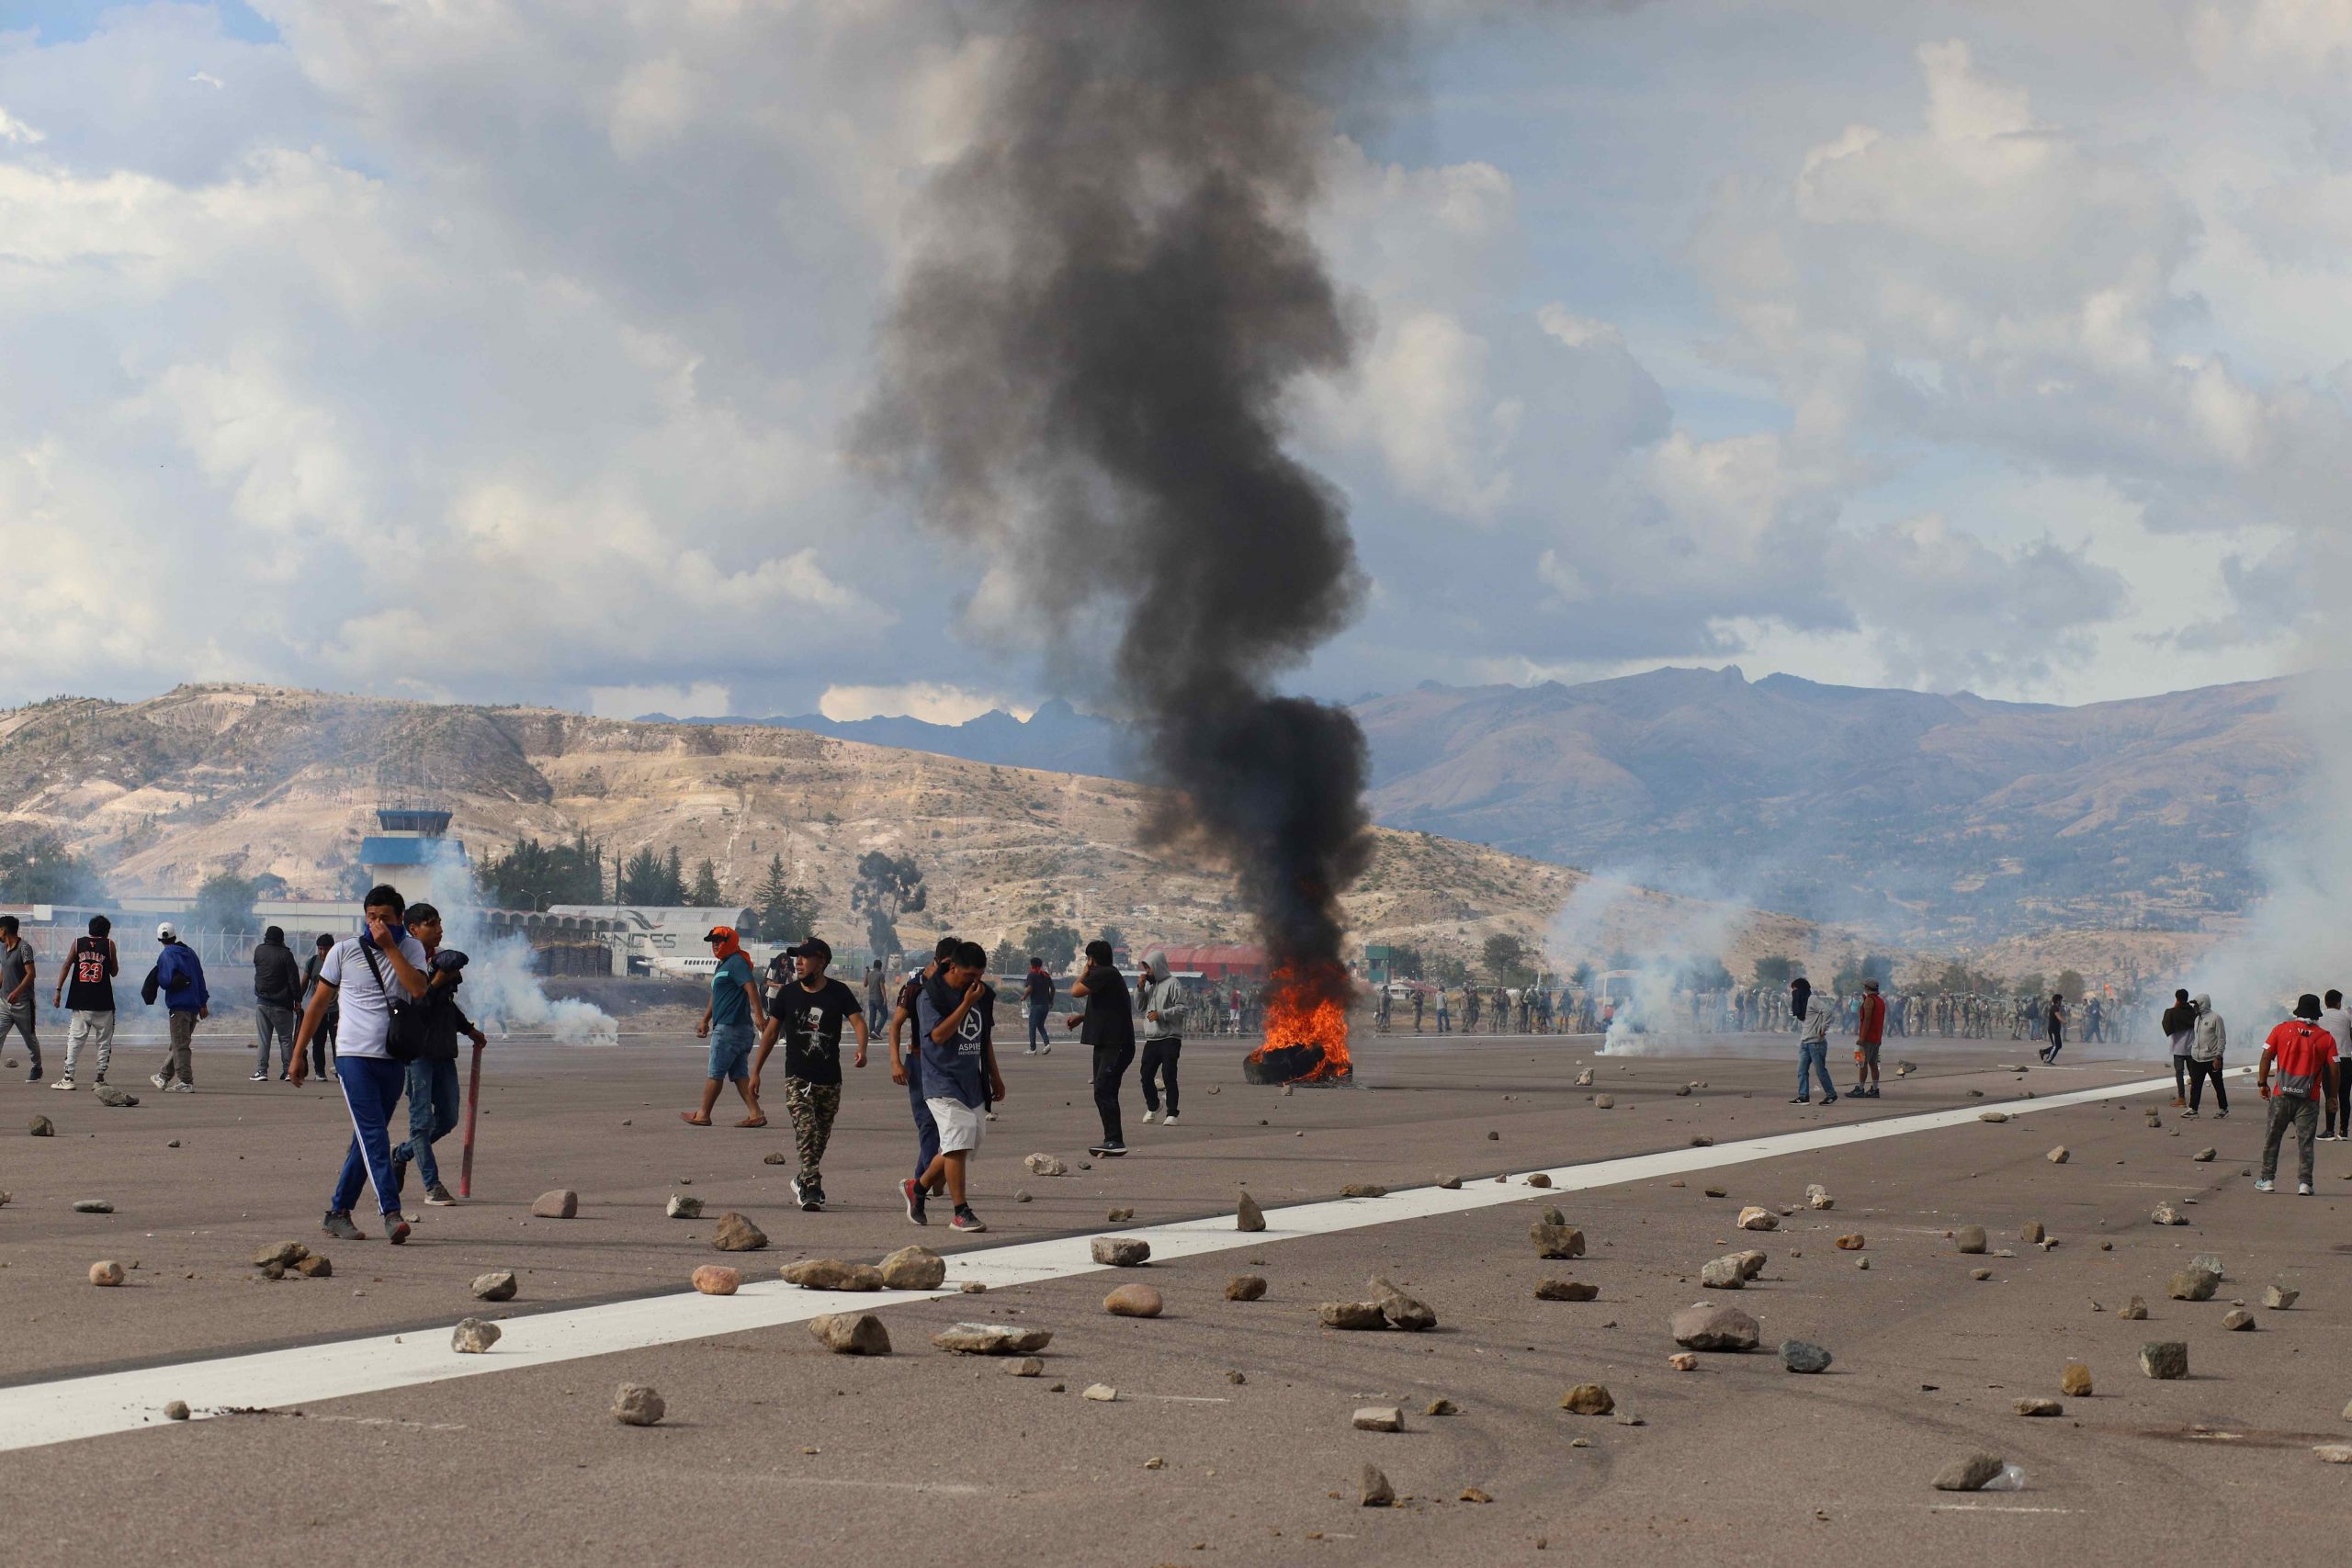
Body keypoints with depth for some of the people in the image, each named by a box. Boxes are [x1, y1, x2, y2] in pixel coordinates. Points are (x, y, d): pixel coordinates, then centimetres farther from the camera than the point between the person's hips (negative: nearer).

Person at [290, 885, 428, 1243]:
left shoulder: (411, 949, 8)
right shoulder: (345, 951, 4)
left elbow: (418, 989, -12)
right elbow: (318, 1004, 10)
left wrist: (390, 947, -12)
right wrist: (298, 1054, 9)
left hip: (394, 1059, 3)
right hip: (354, 1055, -3)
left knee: (368, 1139, 8)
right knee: (373, 1135, -15)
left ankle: (338, 1212, 17)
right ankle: (391, 1214, -23)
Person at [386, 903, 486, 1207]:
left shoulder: (441, 959, 16)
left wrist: (469, 1030, 32)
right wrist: (437, 982, -23)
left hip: (443, 1050, 8)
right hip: (417, 1049, -8)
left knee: (448, 1119, 10)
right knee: (423, 1118, -5)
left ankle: (401, 1154, 31)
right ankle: (432, 1185, -3)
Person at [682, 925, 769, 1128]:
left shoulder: (736, 962, -10)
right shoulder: (723, 965, 22)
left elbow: (751, 987, -22)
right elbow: (715, 997, 31)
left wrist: (759, 1016, -31)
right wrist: (705, 1021, 35)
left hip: (729, 1028, -10)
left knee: (715, 1072, -1)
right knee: (740, 1073, 7)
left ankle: (703, 1115, 5)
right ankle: (755, 1114, 1)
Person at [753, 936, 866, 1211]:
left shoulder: (839, 993, -1)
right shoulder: (789, 994, 2)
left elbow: (858, 1021, -11)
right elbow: (771, 1032, 9)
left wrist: (861, 1049, -33)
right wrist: (756, 1071, 7)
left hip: (830, 1078, 1)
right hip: (797, 1077, -1)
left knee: (821, 1137, 11)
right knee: (805, 1131, -18)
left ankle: (803, 1181, 31)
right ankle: (813, 1188, -23)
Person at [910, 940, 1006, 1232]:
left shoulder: (983, 994, 11)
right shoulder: (932, 995, -10)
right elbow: (939, 1034, -21)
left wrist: (994, 1076, 24)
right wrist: (966, 1003, -22)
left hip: (972, 1081, 7)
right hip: (943, 1080, -7)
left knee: (963, 1146, 9)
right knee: (958, 1143, -15)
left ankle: (917, 1186, 30)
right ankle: (961, 1212, -10)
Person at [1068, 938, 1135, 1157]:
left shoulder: (1104, 974, -14)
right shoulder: (1108, 974, 19)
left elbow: (1076, 991, -17)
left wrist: (1085, 973, 1)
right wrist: (1082, 1017, 19)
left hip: (1116, 1045, -11)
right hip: (1106, 1043, 11)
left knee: (1104, 1091, -15)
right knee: (1103, 1092, 12)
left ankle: (1115, 1141, -18)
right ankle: (1112, 1141, 15)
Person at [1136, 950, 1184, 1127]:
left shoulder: (1172, 984, -7)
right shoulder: (1149, 984, 16)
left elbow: (1181, 1008, -12)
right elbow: (1139, 1006, 14)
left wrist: (1161, 1014, -18)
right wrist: (1140, 988, 1)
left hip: (1170, 1038, -7)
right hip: (1151, 1039, 7)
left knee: (1169, 1076, -10)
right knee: (1146, 1075, 8)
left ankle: (1171, 1114, -8)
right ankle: (1152, 1108, 30)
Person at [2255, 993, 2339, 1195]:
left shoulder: (2281, 1030, 2)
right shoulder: (2326, 1038, 0)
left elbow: (2266, 1057, 1)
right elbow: (2333, 1070, 0)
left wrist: (2262, 1083, 11)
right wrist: (2332, 1097, 10)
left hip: (2282, 1095, 1)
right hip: (2309, 1099, 0)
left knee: (2272, 1138, 11)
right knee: (2305, 1141, 3)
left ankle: (2267, 1179, 13)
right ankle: (2304, 1182, -3)